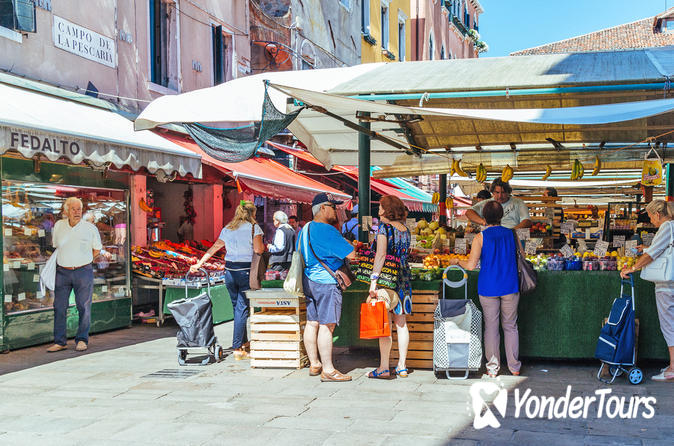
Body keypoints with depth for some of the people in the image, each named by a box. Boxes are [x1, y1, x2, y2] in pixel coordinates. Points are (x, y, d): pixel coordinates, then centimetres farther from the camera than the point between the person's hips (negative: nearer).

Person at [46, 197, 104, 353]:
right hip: (62, 272, 2)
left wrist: (82, 261, 6)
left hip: (83, 271, -2)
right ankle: (60, 341, 9)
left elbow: (97, 250, 10)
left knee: (84, 307, -1)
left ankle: (82, 340, 9)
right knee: (59, 307, 1)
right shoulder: (58, 226, 6)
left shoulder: (90, 228, -1)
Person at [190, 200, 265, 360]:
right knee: (242, 308, -3)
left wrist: (199, 264, 13)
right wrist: (264, 246, 11)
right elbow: (258, 249, -11)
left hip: (229, 271, 5)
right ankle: (237, 349, -4)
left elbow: (214, 248, 11)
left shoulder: (227, 229, 13)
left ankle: (243, 342, 27)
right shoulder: (254, 227, -2)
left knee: (237, 307, 16)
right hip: (246, 272, -5)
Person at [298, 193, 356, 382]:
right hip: (326, 282, -10)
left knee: (312, 322, 13)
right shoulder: (327, 230, -17)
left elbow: (300, 255, 25)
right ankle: (328, 370, -6)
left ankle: (314, 364, 22)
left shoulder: (305, 229, 13)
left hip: (308, 279, 10)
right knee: (327, 325, -7)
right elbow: (351, 254, -18)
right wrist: (349, 244, 2)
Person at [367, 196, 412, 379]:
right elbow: (405, 254, 14)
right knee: (401, 323, 9)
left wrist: (373, 281, -17)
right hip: (404, 276, 7)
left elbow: (381, 255, -15)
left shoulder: (384, 227, -8)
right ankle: (402, 366, 12)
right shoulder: (405, 229, 12)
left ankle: (384, 368, -1)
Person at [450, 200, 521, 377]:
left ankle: (493, 366, 10)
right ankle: (514, 366, 15)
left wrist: (457, 261, 6)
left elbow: (471, 265, -13)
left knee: (491, 327, 7)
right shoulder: (511, 234, 2)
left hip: (488, 288, -2)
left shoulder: (480, 238, -8)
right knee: (510, 326, 11)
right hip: (510, 287, 2)